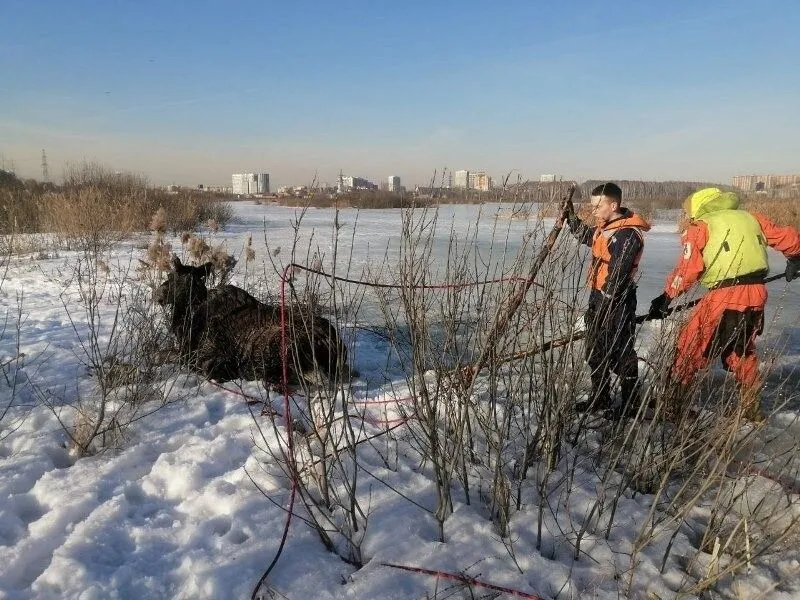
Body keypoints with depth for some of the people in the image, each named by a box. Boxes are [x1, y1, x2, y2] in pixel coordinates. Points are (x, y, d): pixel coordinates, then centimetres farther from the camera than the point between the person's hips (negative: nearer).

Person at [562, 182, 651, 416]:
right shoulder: (605, 227, 11)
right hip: (598, 296, 10)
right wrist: (571, 217, 24)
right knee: (595, 352, 18)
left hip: (617, 303, -10)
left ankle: (631, 404, 11)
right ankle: (600, 398, 31)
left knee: (620, 353, -2)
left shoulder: (627, 234, -20)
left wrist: (603, 305, -23)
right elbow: (586, 235, 34)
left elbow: (617, 274, -23)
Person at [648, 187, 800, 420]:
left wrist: (666, 297, 0)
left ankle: (673, 398, 12)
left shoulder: (701, 227, -1)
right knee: (743, 350, 23)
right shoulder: (751, 218, 14)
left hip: (725, 298, -6)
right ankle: (751, 408, 31)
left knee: (691, 346, 7)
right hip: (757, 295, 6)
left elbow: (687, 269, -7)